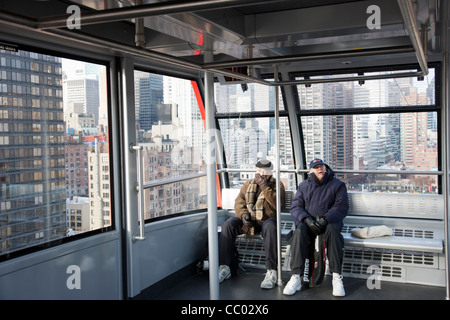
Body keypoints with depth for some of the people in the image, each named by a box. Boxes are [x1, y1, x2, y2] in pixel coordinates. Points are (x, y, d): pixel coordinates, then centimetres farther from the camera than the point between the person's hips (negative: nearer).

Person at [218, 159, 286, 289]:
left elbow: (278, 204, -12)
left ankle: (271, 272, -34)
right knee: (227, 225, -23)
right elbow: (239, 201, 11)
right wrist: (243, 214, -10)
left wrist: (264, 186, -16)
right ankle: (225, 267, -19)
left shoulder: (277, 185, 6)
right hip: (247, 220, 4)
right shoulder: (249, 183, 18)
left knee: (270, 228, -39)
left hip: (266, 219, -3)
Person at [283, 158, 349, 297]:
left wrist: (325, 219, -21)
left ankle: (336, 277, -31)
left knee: (333, 230, -36)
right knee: (299, 230, -32)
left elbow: (341, 207, -4)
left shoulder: (337, 184, 6)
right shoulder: (304, 185, 13)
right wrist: (306, 219, -16)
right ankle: (296, 277, -35)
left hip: (329, 221, -1)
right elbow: (295, 207, 5)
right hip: (307, 221, 1)